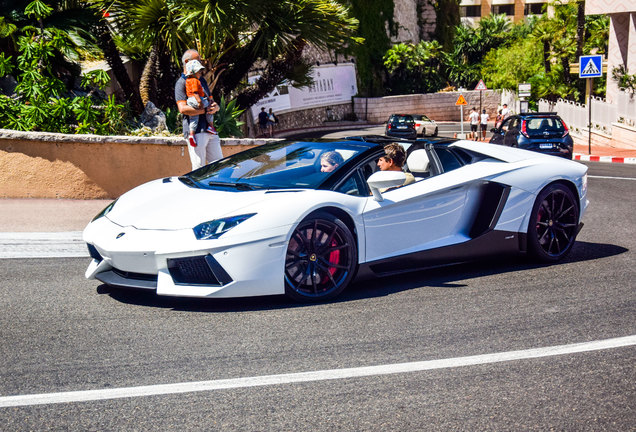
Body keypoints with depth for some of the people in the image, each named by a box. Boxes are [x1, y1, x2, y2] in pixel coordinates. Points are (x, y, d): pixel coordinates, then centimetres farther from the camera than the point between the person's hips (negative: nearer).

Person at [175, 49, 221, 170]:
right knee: (199, 169, -9)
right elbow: (183, 108, -16)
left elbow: (211, 101, 27)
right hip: (195, 131, -8)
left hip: (210, 129, 8)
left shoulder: (202, 80, 23)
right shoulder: (181, 83, -3)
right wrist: (206, 110, -15)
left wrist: (215, 107, 1)